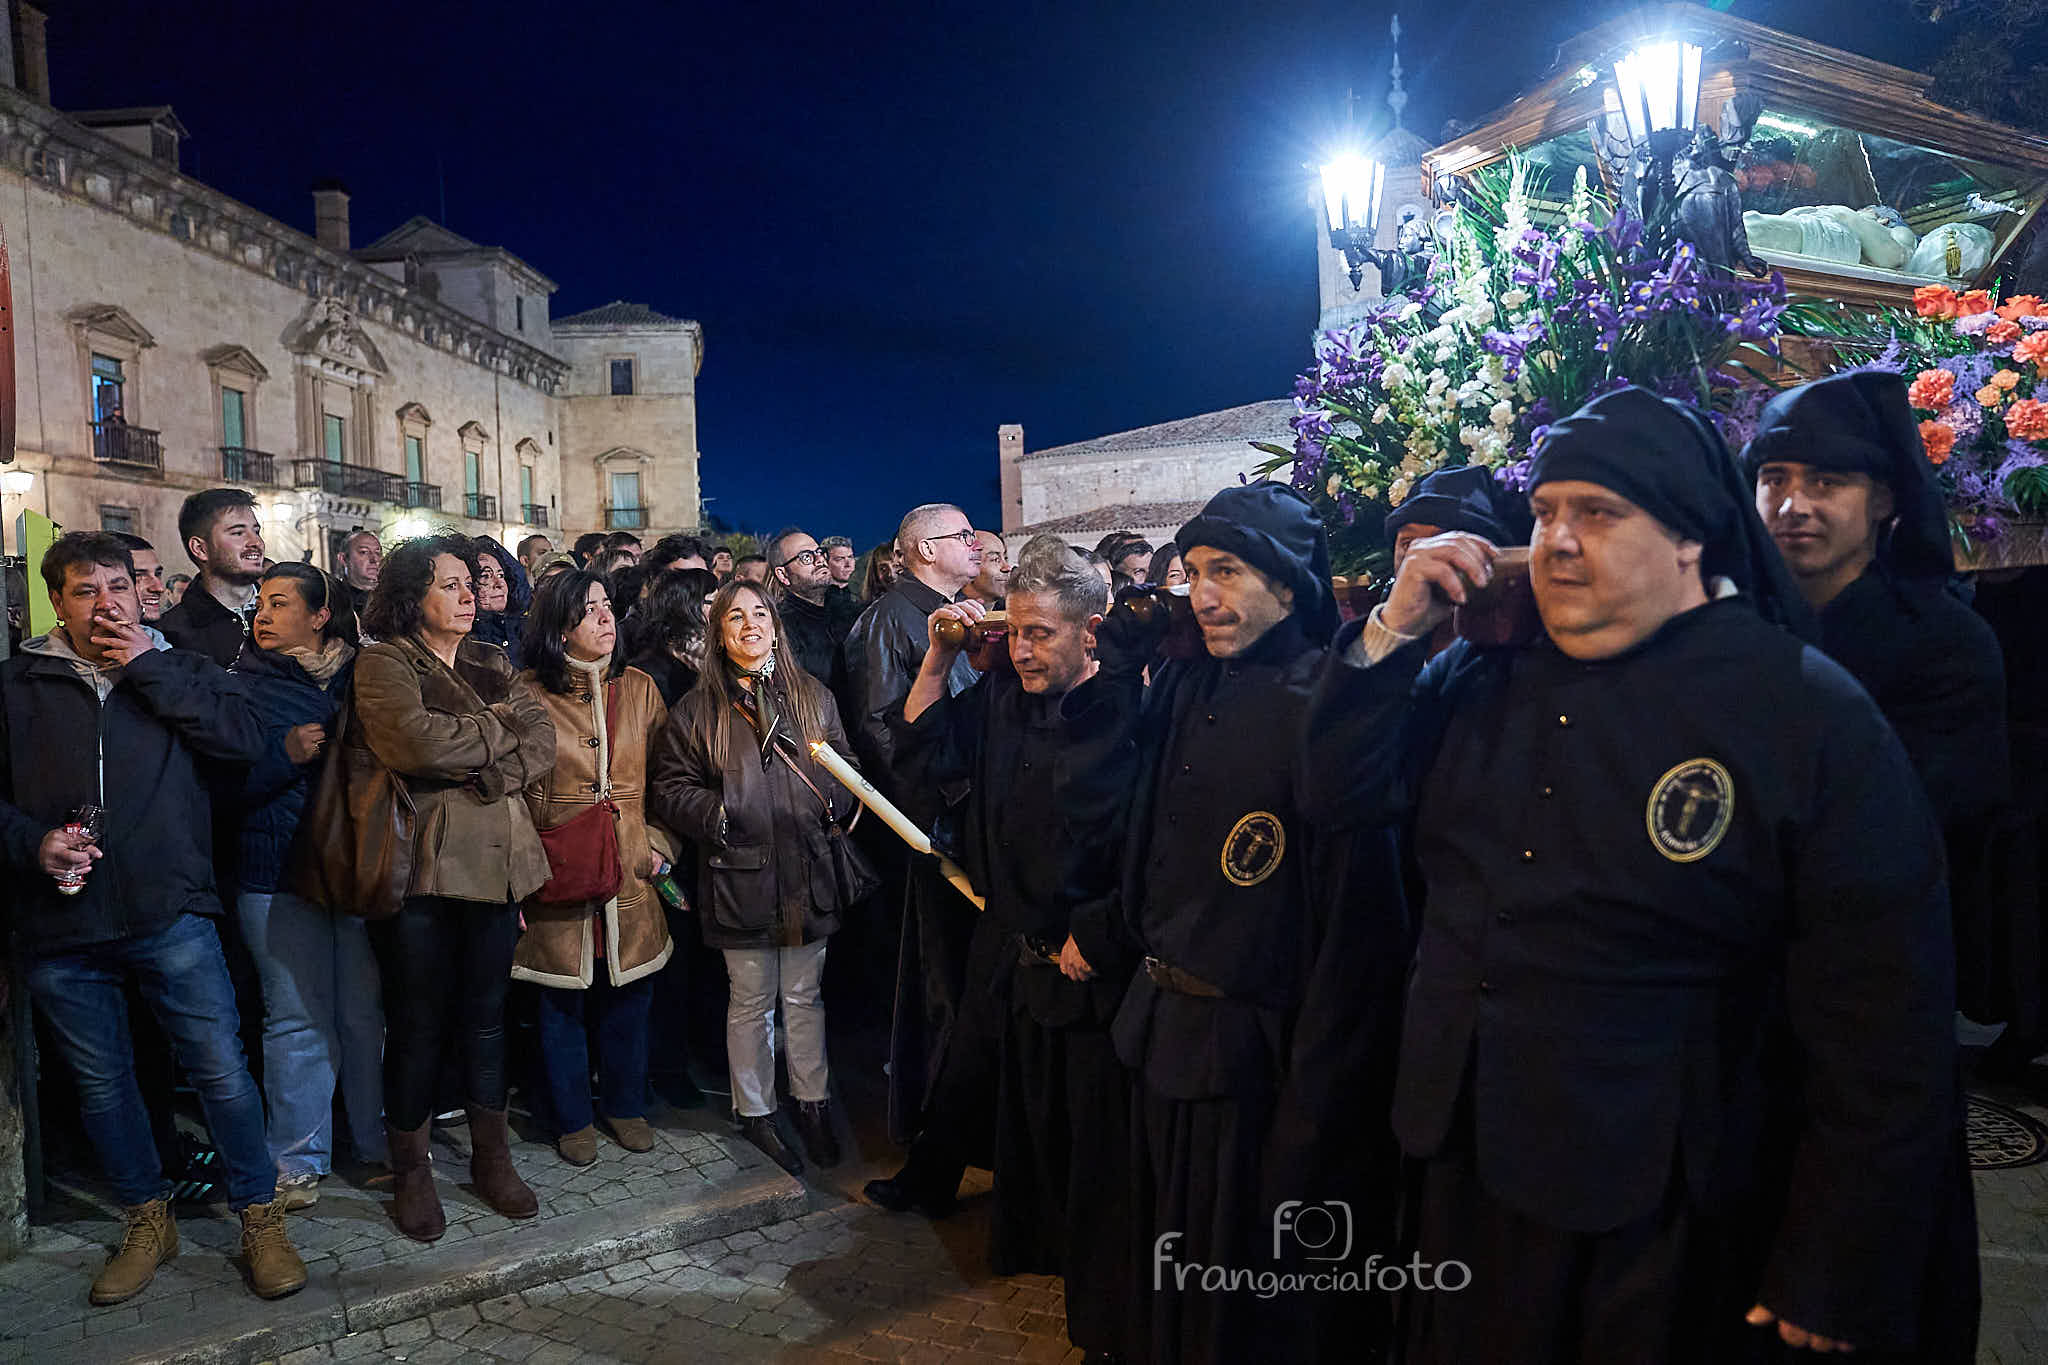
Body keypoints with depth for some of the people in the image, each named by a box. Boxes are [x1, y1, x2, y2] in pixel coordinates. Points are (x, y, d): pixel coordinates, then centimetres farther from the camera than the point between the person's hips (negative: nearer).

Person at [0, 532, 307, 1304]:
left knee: (222, 1070, -2)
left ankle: (260, 1219, 14)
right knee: (101, 1085, 15)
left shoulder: (175, 671, 7)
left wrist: (147, 668, -11)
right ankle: (147, 1223, 33)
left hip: (170, 918, -2)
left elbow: (245, 738, -11)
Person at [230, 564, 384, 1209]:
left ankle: (381, 1140, 22)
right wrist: (286, 755, -15)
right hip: (279, 873, -2)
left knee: (370, 1010, 6)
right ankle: (298, 1159, 16)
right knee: (297, 1019, 1)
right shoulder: (245, 685, 4)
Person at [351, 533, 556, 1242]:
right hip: (423, 862, -5)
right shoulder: (384, 663, -2)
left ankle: (491, 1155, 25)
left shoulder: (493, 664, 15)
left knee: (487, 1013, 13)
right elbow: (414, 740, -21)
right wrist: (500, 731, -8)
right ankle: (411, 1169, 21)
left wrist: (479, 777, -12)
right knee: (418, 1021, 5)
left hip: (495, 860, 5)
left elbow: (543, 743, 4)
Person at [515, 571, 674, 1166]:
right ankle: (572, 1118, 27)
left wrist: (659, 846, 2)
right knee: (563, 1001, 9)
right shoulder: (528, 692, -5)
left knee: (628, 996, 13)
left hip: (630, 873, 3)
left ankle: (625, 1105, 32)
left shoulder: (640, 688, 5)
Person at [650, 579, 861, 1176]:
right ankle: (755, 1113, 26)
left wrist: (833, 803, -9)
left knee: (804, 996, 13)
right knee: (751, 1001, 10)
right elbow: (671, 790, 0)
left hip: (808, 872, 2)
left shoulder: (812, 696, 7)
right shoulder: (697, 710, 2)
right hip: (740, 874, -2)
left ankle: (812, 1104, 29)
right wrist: (717, 815, -15)